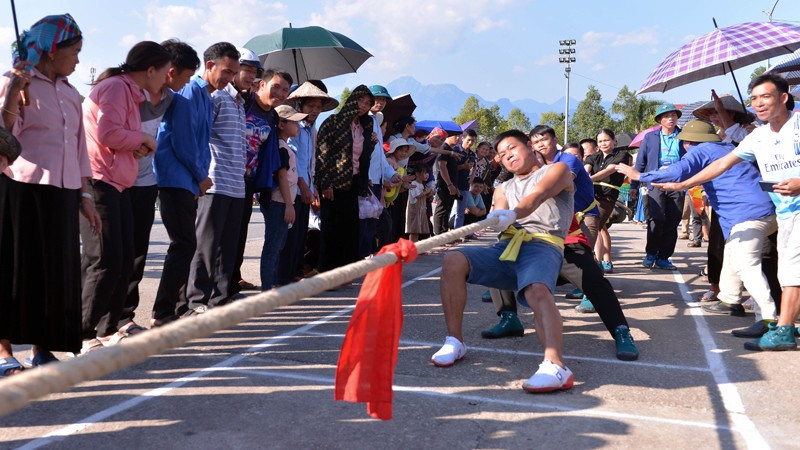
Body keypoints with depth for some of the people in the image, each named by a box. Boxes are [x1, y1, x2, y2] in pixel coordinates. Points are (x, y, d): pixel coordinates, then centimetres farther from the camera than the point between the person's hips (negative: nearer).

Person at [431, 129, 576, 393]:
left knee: (538, 292, -38)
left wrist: (513, 213, -33)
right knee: (453, 262, -20)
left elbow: (537, 196, -10)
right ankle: (455, 341, -12)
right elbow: (498, 215, 6)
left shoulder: (557, 170, 15)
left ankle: (555, 366, -55)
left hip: (543, 246, -5)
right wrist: (498, 219, -22)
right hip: (506, 247, 5)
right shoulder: (504, 189, 30)